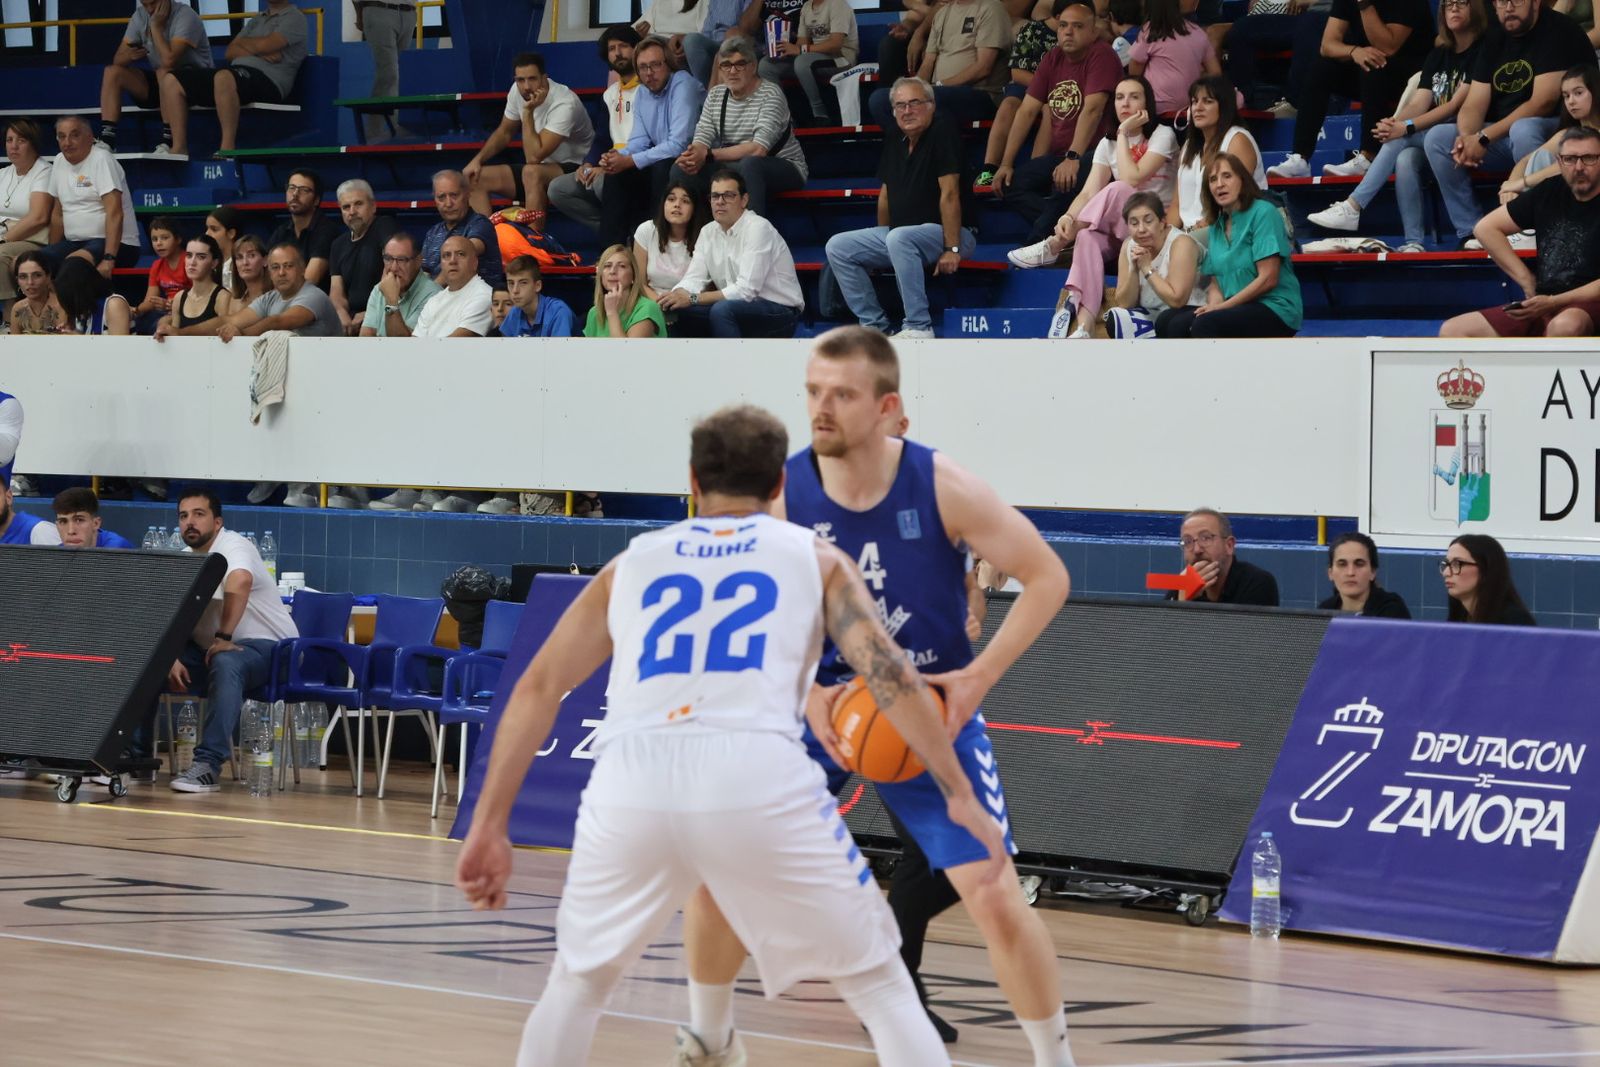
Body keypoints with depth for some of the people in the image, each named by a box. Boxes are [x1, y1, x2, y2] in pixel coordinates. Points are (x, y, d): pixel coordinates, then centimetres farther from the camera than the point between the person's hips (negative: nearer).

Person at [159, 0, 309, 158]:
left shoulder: (294, 17, 6)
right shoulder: (257, 20, 29)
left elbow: (265, 45, -10)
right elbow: (231, 52, 16)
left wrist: (243, 43, 10)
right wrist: (258, 52, -3)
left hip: (268, 81, -8)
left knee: (224, 78, -42)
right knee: (171, 80, -3)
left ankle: (228, 148, -37)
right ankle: (179, 148, -12)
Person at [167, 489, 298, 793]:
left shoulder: (232, 547, -16)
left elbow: (240, 582, -38)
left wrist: (223, 638, -35)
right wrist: (173, 659, -14)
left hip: (266, 647, -7)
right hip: (208, 651, 8)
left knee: (225, 663, -39)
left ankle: (208, 764, -42)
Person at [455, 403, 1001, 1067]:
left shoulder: (631, 562, 28)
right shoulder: (814, 557, 22)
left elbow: (537, 689, 23)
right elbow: (890, 675, 9)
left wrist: (489, 826, 23)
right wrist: (961, 797, 9)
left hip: (631, 785, 2)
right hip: (759, 779, -2)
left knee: (577, 983, 28)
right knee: (882, 988, 14)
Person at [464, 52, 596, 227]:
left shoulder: (564, 104, -27)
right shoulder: (518, 91, -5)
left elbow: (534, 157, -32)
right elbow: (504, 132, 13)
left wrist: (528, 112, -29)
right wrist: (477, 159, -1)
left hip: (574, 168, -8)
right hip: (541, 168, 8)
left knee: (532, 172, -39)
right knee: (473, 177, -4)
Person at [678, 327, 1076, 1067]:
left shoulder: (943, 488, -19)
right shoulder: (781, 492, -15)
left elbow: (1046, 578, -11)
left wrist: (977, 678, -19)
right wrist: (807, 694, -18)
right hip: (820, 701, 2)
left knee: (993, 895, -12)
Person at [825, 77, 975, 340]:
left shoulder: (941, 135, -13)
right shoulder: (894, 143, 10)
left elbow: (949, 195, -20)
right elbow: (886, 194, 18)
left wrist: (952, 249, -25)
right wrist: (879, 250, 15)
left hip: (947, 232, -8)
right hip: (897, 233, 8)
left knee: (899, 238, -38)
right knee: (837, 247, -4)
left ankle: (919, 327, -33)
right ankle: (874, 325, -6)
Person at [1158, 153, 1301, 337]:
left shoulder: (1263, 213, -7)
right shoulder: (1217, 226, 16)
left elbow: (1268, 279, -14)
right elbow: (1216, 284, 15)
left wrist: (1223, 307, -14)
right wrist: (1213, 305, -9)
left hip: (1275, 310, -7)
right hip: (1237, 308, 7)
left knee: (1205, 325, -31)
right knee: (1167, 321, -13)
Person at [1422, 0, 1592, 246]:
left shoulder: (1558, 30, -12)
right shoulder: (1495, 41, 9)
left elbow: (1544, 101, -21)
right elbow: (1474, 104, 2)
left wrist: (1484, 138, -24)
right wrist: (1466, 137, -22)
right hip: (1503, 136, 7)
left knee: (1522, 130, -39)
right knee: (1436, 138, -8)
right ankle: (1471, 231, -15)